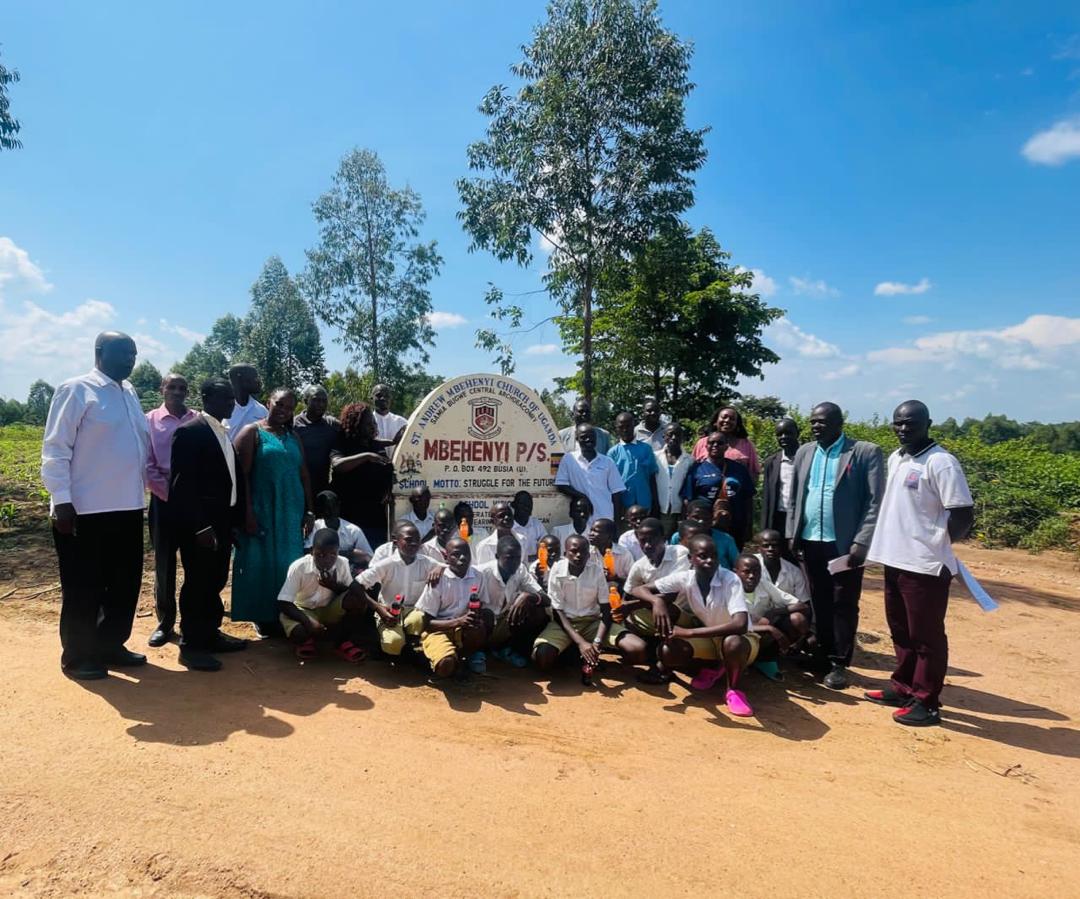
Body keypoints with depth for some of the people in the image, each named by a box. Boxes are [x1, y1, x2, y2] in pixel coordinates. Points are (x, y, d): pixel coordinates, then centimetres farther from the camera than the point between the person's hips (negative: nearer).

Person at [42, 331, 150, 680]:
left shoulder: (129, 392, 12)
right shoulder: (76, 390, -8)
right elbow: (55, 448, -12)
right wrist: (61, 500, -16)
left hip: (127, 508, 7)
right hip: (85, 510, -7)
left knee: (125, 583, 14)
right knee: (83, 589, 6)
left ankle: (110, 646, 30)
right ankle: (77, 656, 22)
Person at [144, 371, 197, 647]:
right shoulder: (150, 420, 0)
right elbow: (147, 465, -2)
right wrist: (169, 492, -8)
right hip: (163, 499, -1)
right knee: (164, 563, 6)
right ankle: (165, 622, 17)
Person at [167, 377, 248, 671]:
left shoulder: (224, 433, 12)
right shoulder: (190, 431, -13)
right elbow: (182, 484, -18)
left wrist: (234, 519, 11)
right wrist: (200, 526, -21)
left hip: (222, 520, 8)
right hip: (199, 524, -8)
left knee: (215, 581, 17)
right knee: (198, 582, 1)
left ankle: (210, 634, 31)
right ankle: (191, 645, 13)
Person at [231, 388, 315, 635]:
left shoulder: (293, 438, 13)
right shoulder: (252, 432, -3)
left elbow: (304, 476, 12)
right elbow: (242, 475, -10)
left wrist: (309, 511, 6)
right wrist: (248, 512, -16)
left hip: (291, 512, 5)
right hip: (261, 511, -5)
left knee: (287, 563, 9)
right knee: (261, 562, 2)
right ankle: (263, 617, 12)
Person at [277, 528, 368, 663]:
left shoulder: (342, 563, -18)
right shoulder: (298, 567, -25)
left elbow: (356, 591, -9)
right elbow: (283, 603, -23)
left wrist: (335, 586, -28)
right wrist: (308, 621, -36)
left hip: (329, 610, 3)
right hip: (303, 611, -2)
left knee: (358, 598, -26)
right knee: (298, 632, -36)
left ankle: (344, 642, -5)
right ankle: (305, 641, 3)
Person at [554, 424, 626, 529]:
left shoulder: (608, 462, 6)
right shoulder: (568, 459, 2)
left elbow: (616, 493, 6)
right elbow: (561, 485, -1)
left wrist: (617, 521, 1)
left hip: (606, 519, 1)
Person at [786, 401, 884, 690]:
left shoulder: (866, 452, -5)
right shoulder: (804, 453, 10)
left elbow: (875, 501, -8)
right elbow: (794, 497, 13)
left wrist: (861, 541, -15)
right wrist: (792, 534, 6)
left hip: (845, 543, -4)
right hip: (810, 541, 5)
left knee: (844, 605, 5)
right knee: (819, 603, 14)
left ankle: (839, 663, 16)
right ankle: (822, 656, 26)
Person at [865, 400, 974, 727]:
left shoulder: (941, 463, -15)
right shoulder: (894, 459, 10)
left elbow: (964, 516, -16)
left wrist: (937, 545, -3)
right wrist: (888, 541, 8)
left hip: (925, 565, -8)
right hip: (895, 560, 8)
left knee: (926, 636, 4)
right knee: (901, 631, 19)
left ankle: (926, 702, 16)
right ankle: (903, 687, 33)